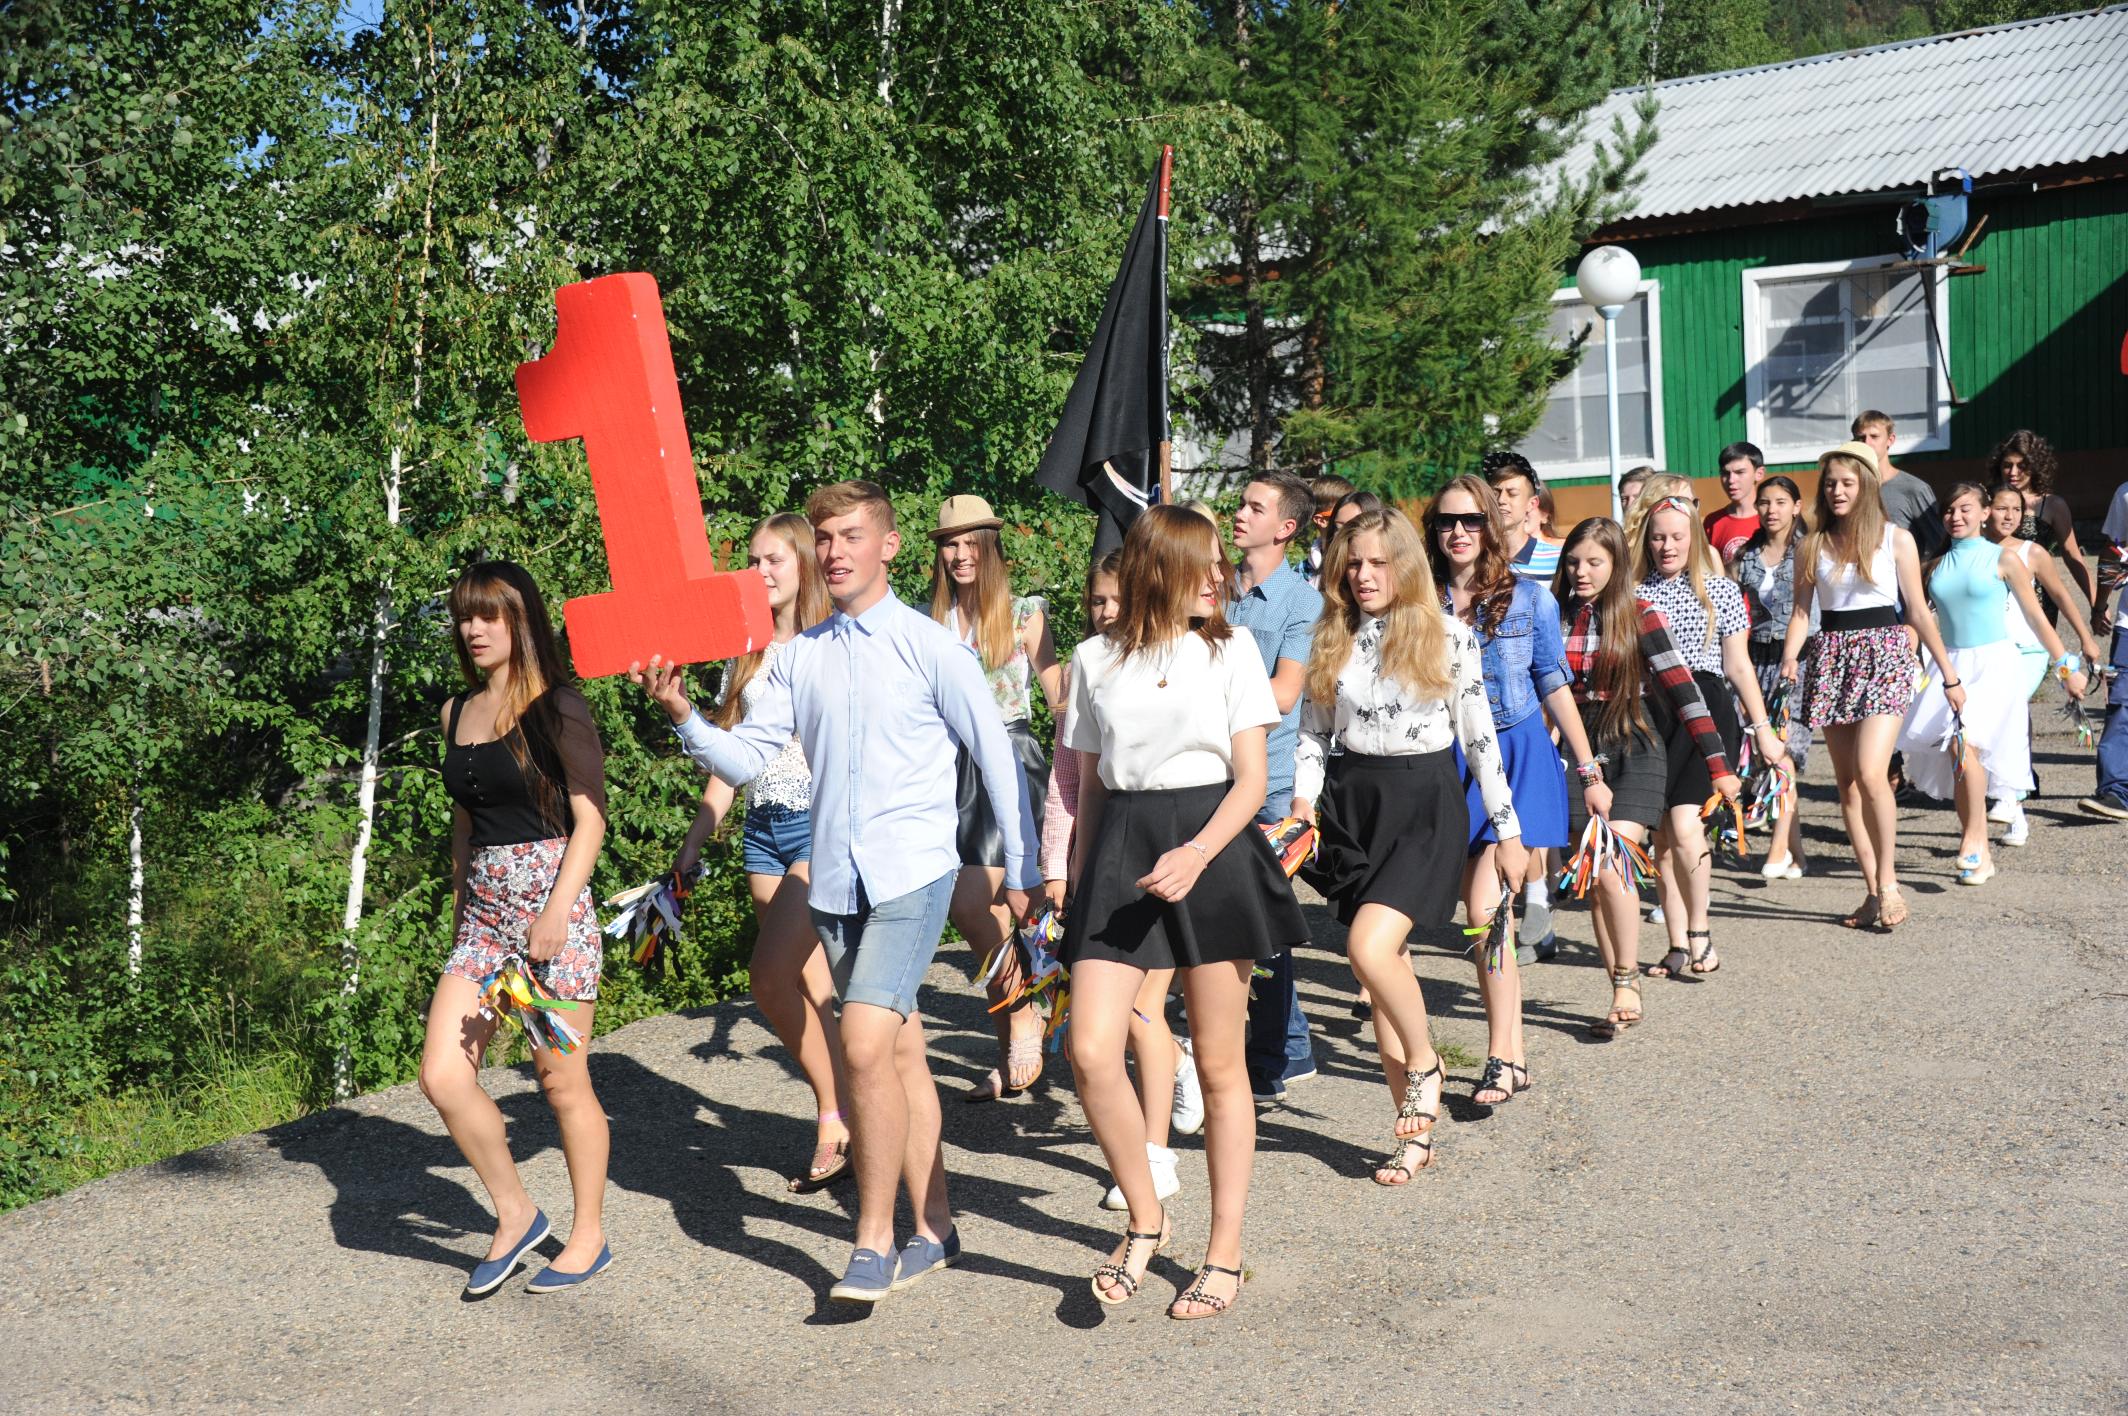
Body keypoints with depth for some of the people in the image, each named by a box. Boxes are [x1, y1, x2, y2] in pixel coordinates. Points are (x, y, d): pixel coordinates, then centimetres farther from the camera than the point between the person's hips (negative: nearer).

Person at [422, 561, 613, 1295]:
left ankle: (589, 1235, 20)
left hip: (553, 908, -6)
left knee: (562, 1081, 3)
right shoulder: (457, 713, 13)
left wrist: (559, 909, -19)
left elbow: (589, 819, -9)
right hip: (484, 913, 6)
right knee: (442, 1076, -6)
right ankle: (515, 1215, 14)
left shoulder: (558, 708, -5)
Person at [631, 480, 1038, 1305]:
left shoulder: (929, 647, -4)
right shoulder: (799, 657, 9)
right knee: (900, 1053, 13)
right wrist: (682, 716, -12)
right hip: (834, 879, 5)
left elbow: (996, 755, 0)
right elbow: (747, 759, 6)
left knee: (866, 1045, -18)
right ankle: (934, 1229, 24)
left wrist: (1023, 870, 1)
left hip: (912, 873, -5)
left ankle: (874, 1243, -6)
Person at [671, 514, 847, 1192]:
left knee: (770, 976, -15)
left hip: (822, 824, -6)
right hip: (763, 829, 6)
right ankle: (845, 1123, 14)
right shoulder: (747, 653, 13)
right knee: (809, 988, 5)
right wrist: (693, 843, 11)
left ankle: (834, 1119, 0)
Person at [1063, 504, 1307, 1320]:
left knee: (1219, 1066, 5)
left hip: (1213, 845, -1)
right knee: (1091, 1052, -12)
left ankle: (1225, 1252, 18)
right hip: (1120, 850, 1)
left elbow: (1252, 779, -1)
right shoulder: (1095, 659, 9)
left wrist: (1196, 854, -17)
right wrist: (1080, 879, 11)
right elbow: (1089, 782, 14)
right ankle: (1144, 1220, 10)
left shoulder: (1230, 650, 4)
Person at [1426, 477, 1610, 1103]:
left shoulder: (1530, 599, 0)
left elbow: (1555, 687, 5)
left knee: (1485, 911, -14)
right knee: (1482, 915, 6)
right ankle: (1514, 1054, 18)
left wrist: (1589, 772, 5)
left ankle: (1500, 1059, -5)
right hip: (1453, 762, 3)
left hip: (1517, 754, -3)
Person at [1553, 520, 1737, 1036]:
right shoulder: (1553, 616, 4)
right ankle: (1624, 994, 11)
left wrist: (1718, 763, -9)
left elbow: (1681, 688, -6)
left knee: (1610, 867, -18)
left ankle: (1626, 986, -4)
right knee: (1594, 879, 1)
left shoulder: (1640, 616, -4)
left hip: (1635, 752, -3)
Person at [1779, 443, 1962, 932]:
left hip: (1884, 655, -3)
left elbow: (1918, 611, 5)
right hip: (1831, 657, 3)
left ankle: (1888, 882, -2)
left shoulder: (1896, 539, 2)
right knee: (1847, 782, 3)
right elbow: (1802, 611, 9)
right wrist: (1789, 657, -10)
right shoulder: (1812, 546, 8)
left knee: (1870, 773, -17)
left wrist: (1949, 675, 6)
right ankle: (1873, 891, 10)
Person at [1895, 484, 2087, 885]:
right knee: (1956, 755, 1)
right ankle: (1979, 858, 12)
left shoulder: (2004, 559, -1)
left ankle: (1975, 839, -15)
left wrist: (2067, 666, 4)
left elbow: (2035, 617, 3)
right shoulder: (1937, 566, 11)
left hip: (1993, 663, -5)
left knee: (1962, 742, -24)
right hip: (1951, 666, 5)